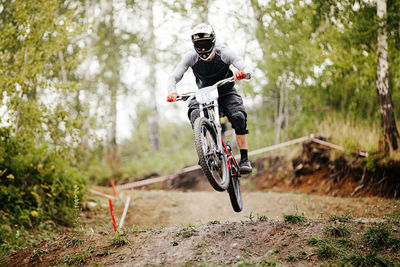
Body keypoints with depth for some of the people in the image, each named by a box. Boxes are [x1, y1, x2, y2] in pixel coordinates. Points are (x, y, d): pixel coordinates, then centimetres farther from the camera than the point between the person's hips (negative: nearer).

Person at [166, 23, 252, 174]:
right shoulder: (191, 57, -17)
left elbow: (245, 69, -29)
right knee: (194, 113, -30)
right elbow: (174, 77, -21)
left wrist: (241, 73, -54)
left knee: (238, 117, -27)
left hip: (226, 93, -1)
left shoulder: (224, 53, -20)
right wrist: (172, 92, -43)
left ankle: (244, 159, -16)